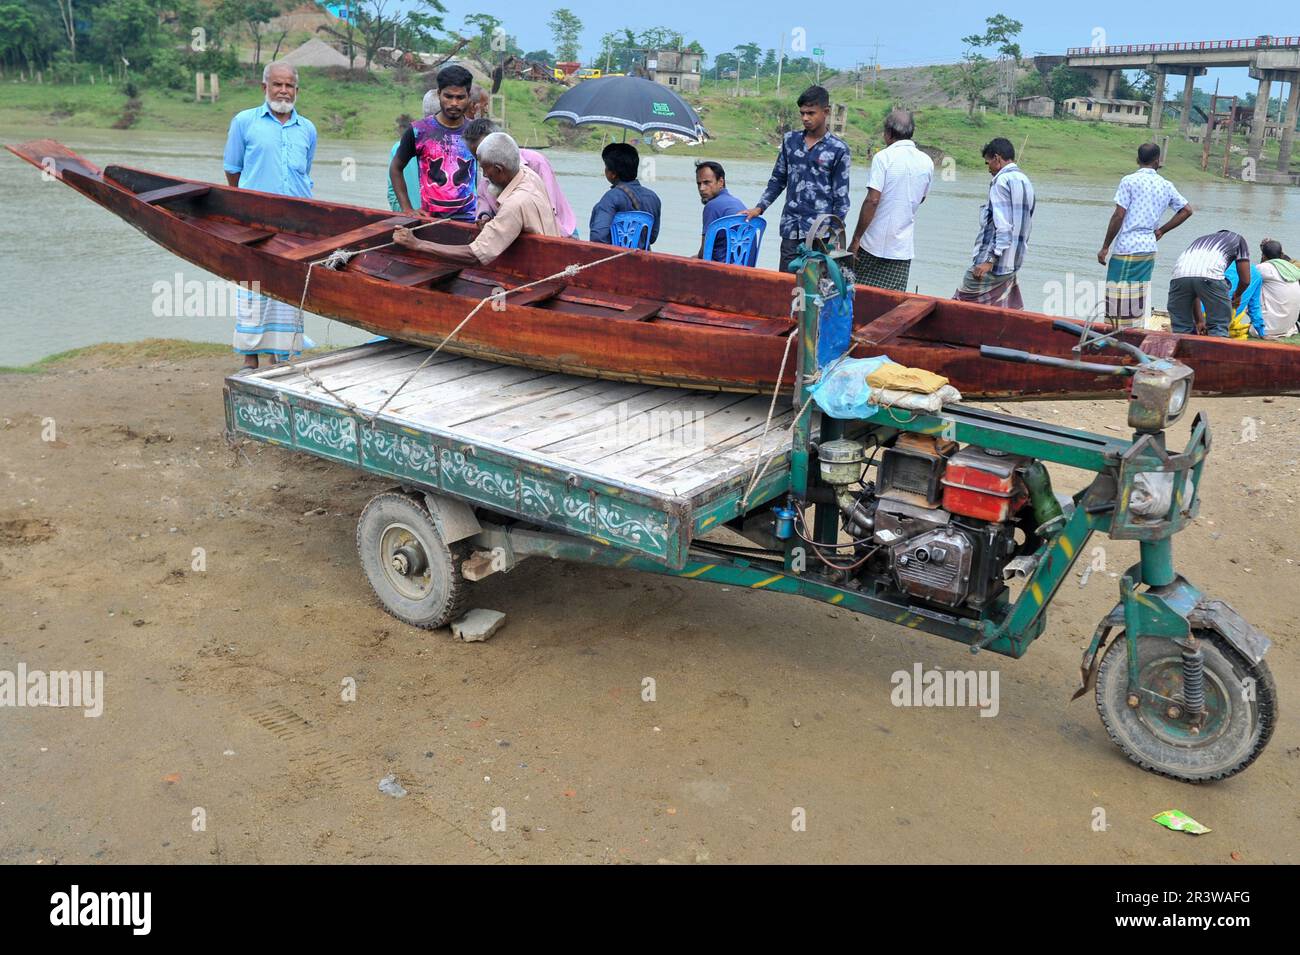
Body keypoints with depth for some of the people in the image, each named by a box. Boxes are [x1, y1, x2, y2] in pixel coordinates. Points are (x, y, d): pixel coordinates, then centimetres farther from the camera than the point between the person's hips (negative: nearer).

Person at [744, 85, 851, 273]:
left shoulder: (838, 149, -2)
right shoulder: (790, 140, 10)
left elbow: (841, 197, 0)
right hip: (791, 229, 4)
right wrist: (759, 208, 9)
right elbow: (778, 180, 18)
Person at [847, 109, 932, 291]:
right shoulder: (927, 163, 6)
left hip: (874, 244, -4)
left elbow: (872, 200, -15)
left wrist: (856, 239, -11)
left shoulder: (883, 157, -10)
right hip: (902, 248, 4)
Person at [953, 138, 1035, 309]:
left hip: (993, 264, -9)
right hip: (1012, 264, 9)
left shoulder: (1002, 181, -11)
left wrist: (990, 259, -23)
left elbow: (1003, 226, -21)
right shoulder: (1026, 181, 18)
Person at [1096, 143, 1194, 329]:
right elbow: (1186, 210, 14)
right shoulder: (1166, 185, 9)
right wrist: (1160, 231, 17)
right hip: (1149, 249, 6)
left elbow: (1119, 215, -12)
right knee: (1141, 303, 11)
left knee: (1119, 301, -3)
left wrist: (1105, 247, -6)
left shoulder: (1129, 181, -7)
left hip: (1126, 249, -6)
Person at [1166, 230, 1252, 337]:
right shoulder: (1238, 239, 33)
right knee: (1219, 329, 9)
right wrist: (1236, 296, 47)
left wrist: (1198, 321, 42)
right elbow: (1245, 280, 25)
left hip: (1179, 274, 4)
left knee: (1181, 329, 15)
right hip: (1210, 275, -4)